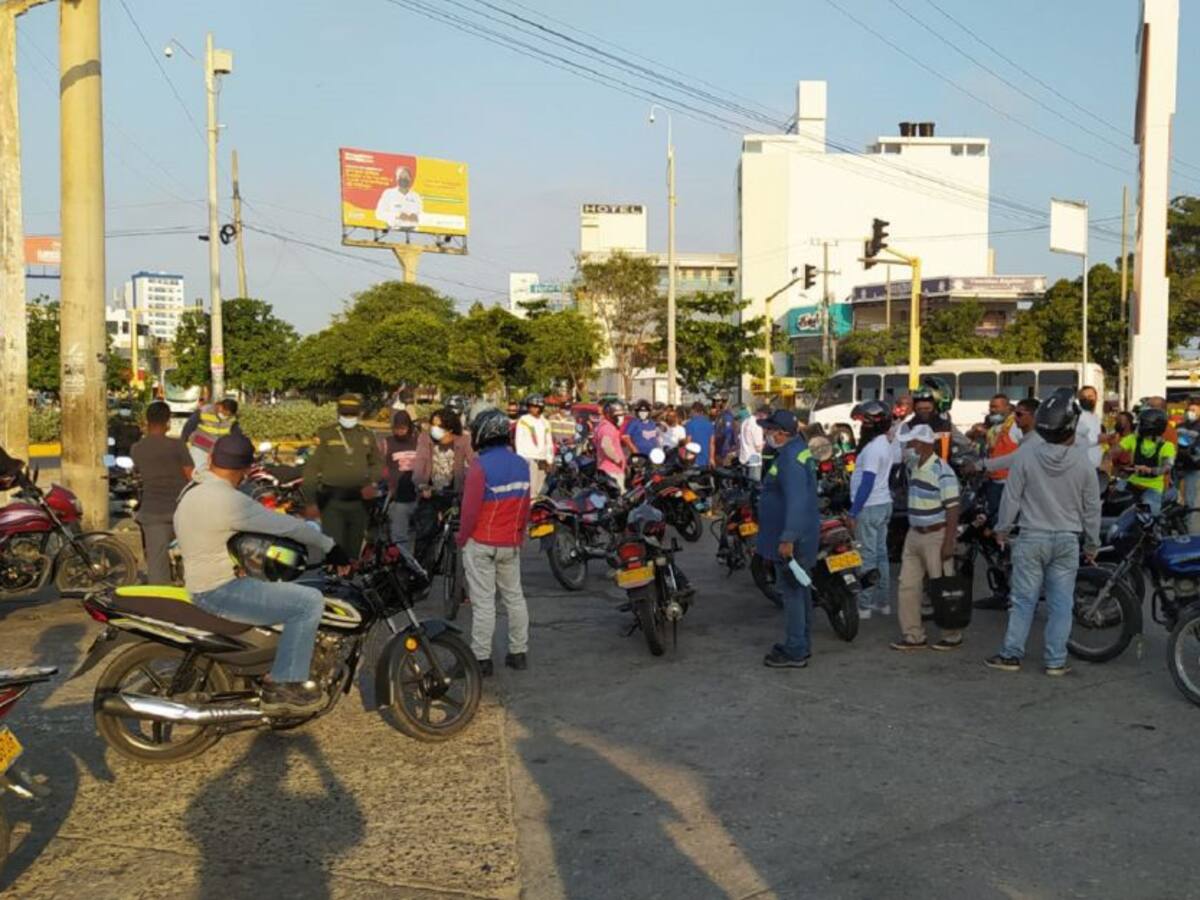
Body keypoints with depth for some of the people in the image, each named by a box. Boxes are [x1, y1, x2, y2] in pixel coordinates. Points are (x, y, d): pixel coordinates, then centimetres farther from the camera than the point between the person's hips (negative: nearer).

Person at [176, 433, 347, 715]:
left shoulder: (192, 491, 10)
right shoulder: (227, 501, -22)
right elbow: (288, 527, -16)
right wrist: (329, 547, -3)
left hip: (202, 585, 11)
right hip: (221, 592, -11)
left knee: (294, 588, 25)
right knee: (309, 602, -18)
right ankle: (281, 687, -11)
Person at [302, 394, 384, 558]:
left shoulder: (367, 434, 9)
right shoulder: (325, 434, -2)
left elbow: (377, 463, 18)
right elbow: (312, 467, -3)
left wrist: (373, 483, -3)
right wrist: (311, 501, -8)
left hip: (359, 501, 4)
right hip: (332, 501, -4)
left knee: (354, 549, 13)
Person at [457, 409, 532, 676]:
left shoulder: (480, 465, -17)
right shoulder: (521, 464, 3)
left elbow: (471, 508, -17)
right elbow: (525, 506, 8)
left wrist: (462, 538, -3)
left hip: (481, 544, -6)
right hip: (510, 544, 6)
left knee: (483, 601, -1)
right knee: (514, 597, 14)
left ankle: (481, 657, 4)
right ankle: (519, 653, 19)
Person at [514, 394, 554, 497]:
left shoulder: (545, 423, 17)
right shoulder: (523, 421, 1)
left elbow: (549, 443, 19)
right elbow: (519, 441, -3)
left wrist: (549, 461, 13)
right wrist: (522, 460, -10)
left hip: (542, 460, 5)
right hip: (529, 459, -5)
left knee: (538, 489, 6)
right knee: (530, 488, -13)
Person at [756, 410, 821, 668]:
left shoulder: (790, 460, -22)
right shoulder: (796, 449, 11)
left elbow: (796, 501, -30)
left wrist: (788, 539, -32)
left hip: (791, 540, -11)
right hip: (800, 537, 11)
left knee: (791, 592, -4)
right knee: (800, 590, 17)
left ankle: (795, 653, 2)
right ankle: (802, 644, 29)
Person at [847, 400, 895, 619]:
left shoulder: (873, 449, -19)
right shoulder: (884, 444, 12)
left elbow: (867, 483, -22)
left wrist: (853, 512, -19)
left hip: (869, 508, -10)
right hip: (883, 504, 10)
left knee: (867, 557, -6)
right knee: (880, 554, 13)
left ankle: (864, 605, -3)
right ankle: (882, 602, 20)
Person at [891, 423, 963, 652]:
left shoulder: (942, 471, -18)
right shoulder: (914, 464, 6)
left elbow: (953, 509, -19)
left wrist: (949, 543, -21)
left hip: (936, 536, -8)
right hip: (914, 534, 8)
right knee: (908, 586, 7)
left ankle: (952, 636, 15)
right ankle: (913, 635, 15)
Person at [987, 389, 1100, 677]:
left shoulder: (1026, 458, -10)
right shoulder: (1083, 463, -7)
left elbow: (1011, 498, -4)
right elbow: (1092, 508, 2)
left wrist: (1002, 529, 10)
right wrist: (1092, 544, 14)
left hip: (1031, 538, 0)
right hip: (1067, 541, 1)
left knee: (1024, 599, 6)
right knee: (1061, 604, 7)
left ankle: (1011, 655, 11)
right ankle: (1055, 661, 11)